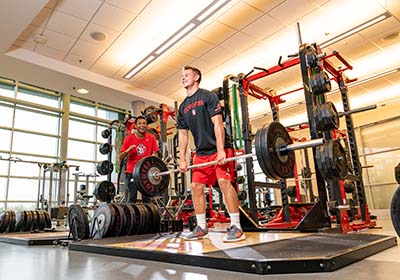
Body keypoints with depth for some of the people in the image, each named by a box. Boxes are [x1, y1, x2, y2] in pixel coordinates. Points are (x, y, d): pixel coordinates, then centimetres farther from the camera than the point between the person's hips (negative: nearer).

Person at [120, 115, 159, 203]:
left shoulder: (151, 138, 2)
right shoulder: (129, 138, 0)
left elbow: (155, 154, 5)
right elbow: (120, 157, 1)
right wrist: (128, 150, -18)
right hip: (132, 171, -1)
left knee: (146, 197, 3)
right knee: (132, 197, -2)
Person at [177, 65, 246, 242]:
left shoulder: (208, 96, -4)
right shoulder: (183, 107, 14)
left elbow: (217, 124, -13)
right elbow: (183, 134, 12)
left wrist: (220, 150, -22)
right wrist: (182, 159, 5)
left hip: (218, 149, -7)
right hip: (201, 153, 7)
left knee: (224, 182, -18)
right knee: (196, 186, 2)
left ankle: (236, 227, -10)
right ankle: (201, 228, 12)